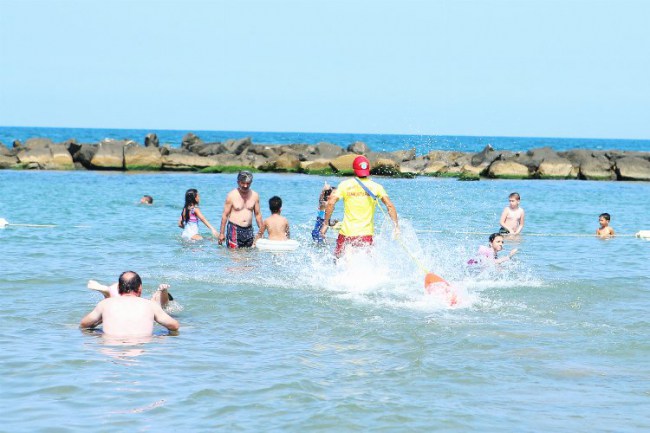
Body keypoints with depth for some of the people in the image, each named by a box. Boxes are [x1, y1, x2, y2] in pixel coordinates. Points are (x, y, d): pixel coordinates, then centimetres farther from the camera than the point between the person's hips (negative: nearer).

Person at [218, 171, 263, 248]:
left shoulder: (254, 195, 7)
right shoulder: (232, 195, -3)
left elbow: (258, 214, 14)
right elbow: (225, 215, -1)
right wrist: (221, 233, -2)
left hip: (249, 230, 3)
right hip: (234, 230, -3)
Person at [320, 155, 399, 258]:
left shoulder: (345, 185, 2)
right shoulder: (376, 187, 4)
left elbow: (331, 203, -6)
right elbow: (390, 205, -5)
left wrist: (326, 224, 1)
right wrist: (396, 226, 0)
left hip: (346, 234, -1)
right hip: (366, 235, 1)